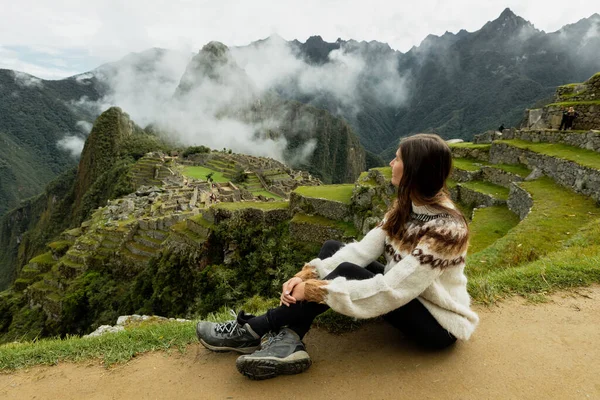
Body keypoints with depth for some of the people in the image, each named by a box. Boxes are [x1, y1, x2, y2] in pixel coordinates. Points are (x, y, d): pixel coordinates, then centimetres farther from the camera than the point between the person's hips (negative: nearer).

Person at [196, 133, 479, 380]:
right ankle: (287, 342, -20)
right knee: (332, 248, -6)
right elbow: (363, 249, -10)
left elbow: (388, 292, -33)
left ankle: (255, 331, -16)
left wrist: (315, 289, -30)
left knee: (347, 272, -29)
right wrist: (308, 273, -23)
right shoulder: (405, 206, -2)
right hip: (407, 295, 8)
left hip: (439, 324, -8)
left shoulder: (445, 228, -29)